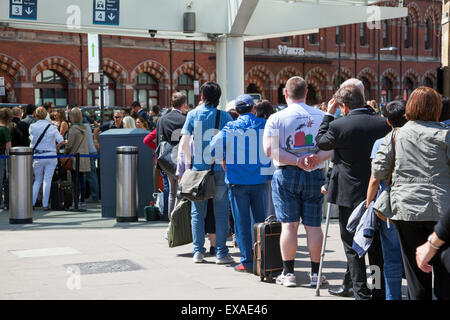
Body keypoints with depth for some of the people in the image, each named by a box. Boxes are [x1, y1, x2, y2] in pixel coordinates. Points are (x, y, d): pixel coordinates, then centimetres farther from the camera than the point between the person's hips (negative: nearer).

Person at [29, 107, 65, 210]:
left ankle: (31, 202, 5)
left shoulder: (32, 126, -1)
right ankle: (45, 204, 1)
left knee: (37, 180, 13)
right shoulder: (52, 127, -2)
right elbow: (61, 141, -8)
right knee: (47, 180, 1)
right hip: (51, 155, -1)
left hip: (38, 156, 1)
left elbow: (31, 139, 11)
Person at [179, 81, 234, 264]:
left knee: (197, 212, 10)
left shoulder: (193, 114, 1)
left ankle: (198, 251, 11)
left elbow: (184, 143, -3)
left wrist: (190, 160, 12)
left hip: (199, 168, 1)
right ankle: (221, 253, 4)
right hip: (220, 169, -1)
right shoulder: (224, 116, -2)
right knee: (221, 212, 4)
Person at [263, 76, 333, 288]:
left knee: (289, 224, 2)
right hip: (314, 175, 2)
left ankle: (288, 273, 6)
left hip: (287, 175, -2)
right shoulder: (322, 117, 4)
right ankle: (315, 273, 12)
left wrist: (297, 161, -14)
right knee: (313, 225, 7)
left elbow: (270, 150, -12)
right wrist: (317, 158, -13)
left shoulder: (276, 118, -3)